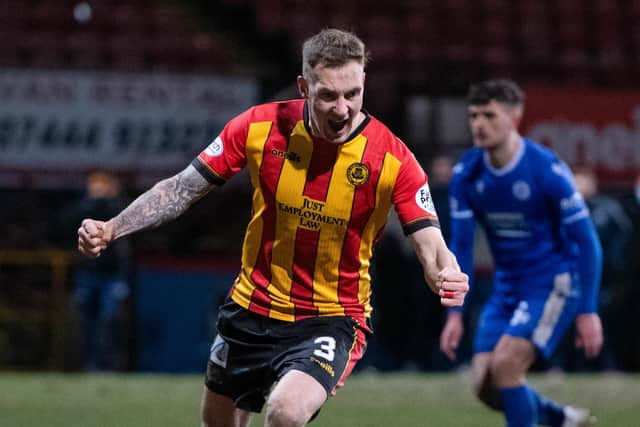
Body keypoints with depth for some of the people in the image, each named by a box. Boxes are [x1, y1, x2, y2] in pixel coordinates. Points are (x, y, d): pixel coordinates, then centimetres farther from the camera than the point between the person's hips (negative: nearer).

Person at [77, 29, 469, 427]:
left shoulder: (392, 159, -18)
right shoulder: (260, 127, -13)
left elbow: (431, 246, -20)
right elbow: (183, 189, -2)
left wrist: (447, 275, -43)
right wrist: (112, 229, -13)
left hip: (331, 320, -4)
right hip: (252, 309, 4)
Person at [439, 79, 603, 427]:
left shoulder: (547, 170, -19)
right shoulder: (466, 173, -4)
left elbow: (587, 241, -13)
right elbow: (460, 246, 2)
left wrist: (588, 311, -14)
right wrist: (455, 313, -4)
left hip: (553, 283, -6)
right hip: (507, 287, 6)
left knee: (504, 364, -22)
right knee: (485, 385, -3)